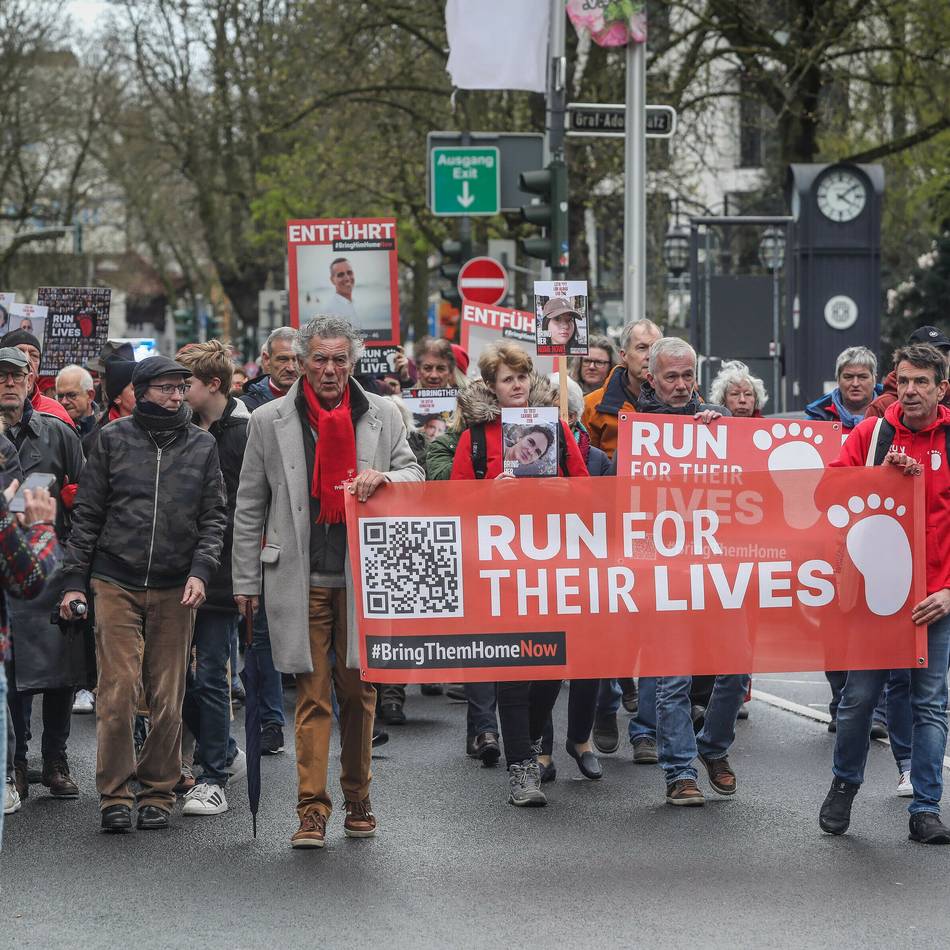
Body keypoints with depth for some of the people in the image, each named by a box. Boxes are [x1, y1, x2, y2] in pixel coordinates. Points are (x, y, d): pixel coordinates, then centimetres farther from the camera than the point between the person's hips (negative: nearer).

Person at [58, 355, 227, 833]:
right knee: (117, 692, -8)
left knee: (168, 700, 2)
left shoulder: (202, 445, 9)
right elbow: (87, 514, 7)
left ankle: (158, 793, 12)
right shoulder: (114, 439, 5)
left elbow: (214, 517, 8)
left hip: (175, 591, 1)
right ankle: (115, 795, 0)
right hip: (115, 583, -1)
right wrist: (74, 580, 2)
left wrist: (201, 570, -7)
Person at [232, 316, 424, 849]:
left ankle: (358, 800, 21)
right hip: (301, 579, -1)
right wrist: (246, 580, 6)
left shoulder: (384, 416, 7)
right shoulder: (270, 421, 5)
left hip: (365, 575, 1)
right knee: (312, 695, -4)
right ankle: (313, 810, -2)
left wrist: (383, 477, -12)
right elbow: (250, 508, 9)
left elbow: (415, 477, 12)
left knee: (359, 692, 7)